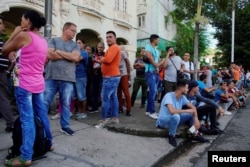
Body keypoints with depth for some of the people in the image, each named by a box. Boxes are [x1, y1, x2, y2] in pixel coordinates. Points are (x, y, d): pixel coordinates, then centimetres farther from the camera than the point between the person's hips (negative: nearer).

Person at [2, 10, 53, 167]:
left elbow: (5, 50, 2)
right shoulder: (43, 41, 13)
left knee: (27, 119, -6)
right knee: (42, 115, 16)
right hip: (39, 83, 8)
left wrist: (15, 33, 8)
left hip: (25, 84, -7)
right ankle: (49, 143, 29)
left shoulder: (23, 35, -9)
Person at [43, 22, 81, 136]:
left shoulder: (75, 45, 11)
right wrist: (69, 56, -5)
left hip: (67, 79, 1)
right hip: (51, 77, -1)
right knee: (45, 102, 4)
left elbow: (76, 58, -7)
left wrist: (59, 51, -5)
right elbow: (50, 55, -9)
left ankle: (65, 126, 20)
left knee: (66, 104, 7)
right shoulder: (53, 40, 7)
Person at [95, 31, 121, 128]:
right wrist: (103, 60, 1)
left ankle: (103, 120, -2)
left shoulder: (114, 47, -12)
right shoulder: (112, 48, 22)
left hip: (110, 77, -11)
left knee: (105, 98, -8)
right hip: (113, 76, 11)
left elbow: (107, 59, -26)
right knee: (113, 97, 12)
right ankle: (115, 118, 18)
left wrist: (101, 59, -6)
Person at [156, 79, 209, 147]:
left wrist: (196, 119, -17)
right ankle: (171, 136, -14)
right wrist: (187, 110, -28)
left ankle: (195, 134, 7)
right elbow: (172, 111, -41)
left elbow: (193, 107, 0)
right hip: (163, 121, -7)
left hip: (174, 119, 7)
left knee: (192, 113, -5)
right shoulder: (169, 96, -27)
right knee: (176, 116, -39)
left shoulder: (182, 97, -4)